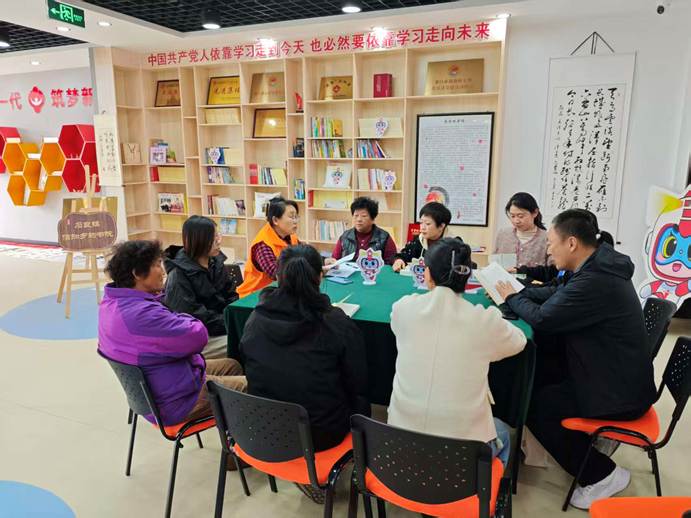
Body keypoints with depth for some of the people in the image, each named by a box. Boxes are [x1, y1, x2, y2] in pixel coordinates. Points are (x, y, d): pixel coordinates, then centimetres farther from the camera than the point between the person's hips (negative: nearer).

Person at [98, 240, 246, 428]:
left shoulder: (112, 301, -1)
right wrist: (180, 318, -10)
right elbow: (198, 335, -29)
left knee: (232, 366, 22)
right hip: (174, 401, -10)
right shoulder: (142, 314, -34)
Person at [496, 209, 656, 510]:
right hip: (615, 375, 9)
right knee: (540, 375, 14)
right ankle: (593, 438, 25)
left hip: (620, 393, -9)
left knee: (534, 404, -6)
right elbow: (557, 294, 15)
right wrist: (517, 291, 3)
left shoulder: (595, 282, -30)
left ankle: (602, 474, 5)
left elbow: (542, 319, -22)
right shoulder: (599, 268, 2)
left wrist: (511, 298, -4)